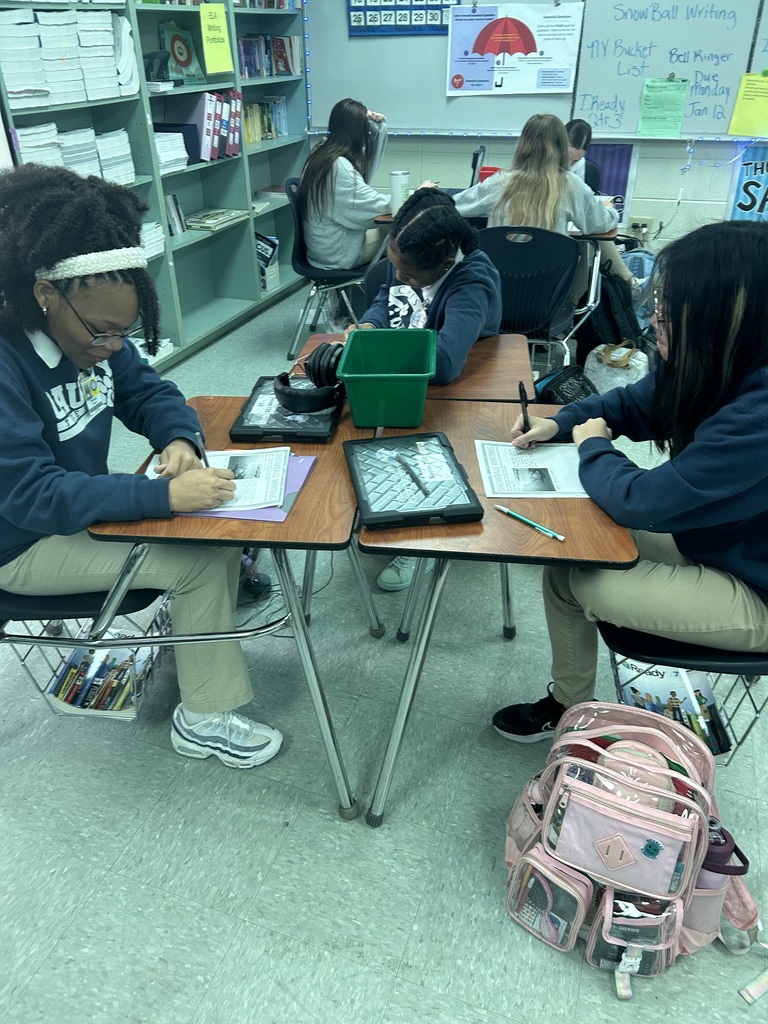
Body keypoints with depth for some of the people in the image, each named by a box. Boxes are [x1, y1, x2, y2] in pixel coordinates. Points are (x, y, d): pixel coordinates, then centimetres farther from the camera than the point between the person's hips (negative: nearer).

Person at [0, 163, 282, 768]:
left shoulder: (92, 333, -6)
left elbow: (147, 391, 4)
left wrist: (179, 439, -20)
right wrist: (165, 495, -41)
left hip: (80, 506, 8)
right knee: (203, 560, -18)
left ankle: (194, 637, 21)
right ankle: (204, 721, -1)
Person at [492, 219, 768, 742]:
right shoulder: (718, 368, -8)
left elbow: (639, 502, -30)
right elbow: (631, 403, 10)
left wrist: (594, 447, -12)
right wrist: (560, 423, -4)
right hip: (709, 533, 8)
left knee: (567, 580, -7)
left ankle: (569, 710, 21)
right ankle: (567, 701, 21)